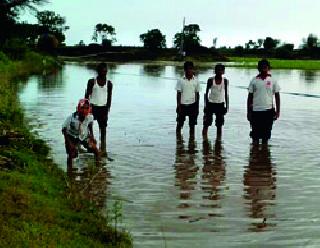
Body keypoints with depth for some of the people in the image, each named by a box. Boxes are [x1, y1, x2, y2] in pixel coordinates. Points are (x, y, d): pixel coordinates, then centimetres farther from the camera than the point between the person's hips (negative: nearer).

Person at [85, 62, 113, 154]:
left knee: (103, 127, 0)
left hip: (103, 108, 1)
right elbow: (87, 95, 3)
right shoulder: (92, 81, -1)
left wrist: (107, 111, 2)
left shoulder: (109, 83, 3)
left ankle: (103, 148, 4)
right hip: (92, 107, -1)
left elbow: (109, 98, 6)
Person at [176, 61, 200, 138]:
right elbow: (178, 94, -2)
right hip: (183, 105, -1)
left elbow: (197, 94, 8)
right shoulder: (181, 81, -3)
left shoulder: (196, 81, 2)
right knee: (179, 123, 6)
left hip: (192, 105, 2)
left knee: (192, 124, 6)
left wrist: (197, 107, 7)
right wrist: (178, 106, -7)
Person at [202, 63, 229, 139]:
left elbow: (226, 94, 5)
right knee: (206, 123, -3)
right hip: (211, 103, -1)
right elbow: (206, 93, 0)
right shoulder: (210, 80, -6)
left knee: (219, 125, 5)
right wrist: (205, 105, -4)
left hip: (220, 104, 1)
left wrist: (226, 106, 4)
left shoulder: (225, 81, -2)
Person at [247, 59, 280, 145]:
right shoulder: (254, 81, 3)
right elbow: (250, 97, 6)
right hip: (255, 111, 0)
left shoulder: (272, 81, 3)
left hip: (268, 111, 0)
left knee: (266, 134, 6)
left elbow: (277, 96, 5)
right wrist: (248, 111, 3)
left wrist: (277, 111, 0)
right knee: (255, 134, 2)